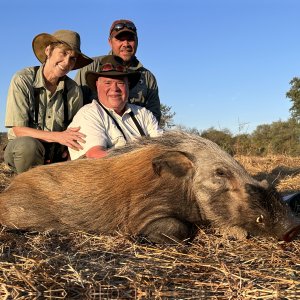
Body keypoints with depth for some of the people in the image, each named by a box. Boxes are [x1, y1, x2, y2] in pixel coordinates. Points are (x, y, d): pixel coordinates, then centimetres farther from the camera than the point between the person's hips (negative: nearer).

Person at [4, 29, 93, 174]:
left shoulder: (74, 90, -4)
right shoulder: (22, 80, -12)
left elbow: (76, 133, 6)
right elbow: (18, 129, -16)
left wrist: (69, 149, -17)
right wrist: (58, 136, -29)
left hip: (56, 155, 3)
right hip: (21, 150, -2)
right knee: (28, 145, -36)